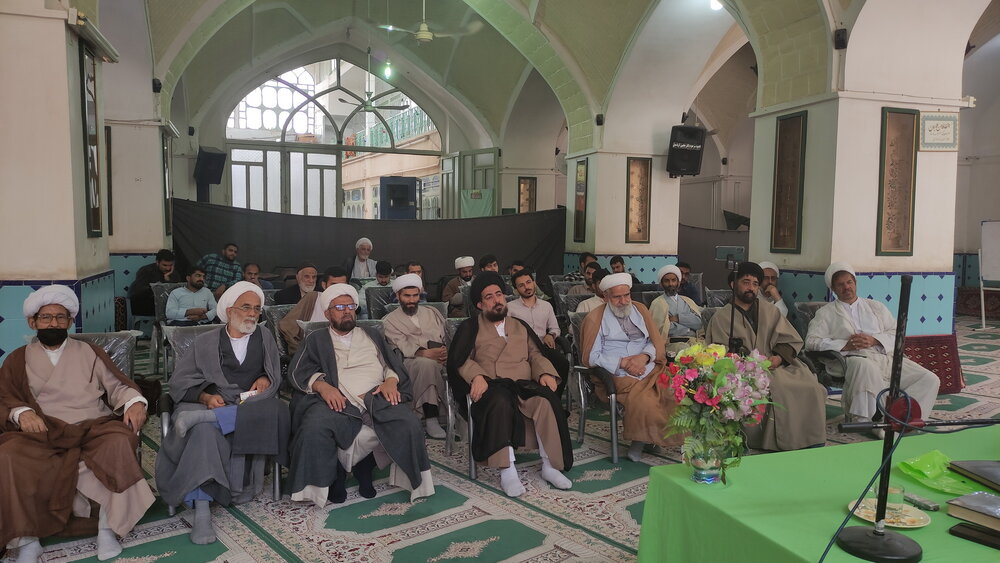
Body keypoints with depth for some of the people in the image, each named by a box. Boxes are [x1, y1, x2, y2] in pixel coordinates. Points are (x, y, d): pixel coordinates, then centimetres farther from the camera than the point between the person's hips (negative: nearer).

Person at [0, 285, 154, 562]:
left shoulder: (90, 353, 21)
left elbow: (116, 385, 12)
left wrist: (134, 402, -11)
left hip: (93, 428, 0)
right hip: (42, 434, 0)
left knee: (119, 442, -34)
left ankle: (108, 528, -25)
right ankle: (27, 539, -20)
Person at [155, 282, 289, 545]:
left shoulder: (264, 337, 18)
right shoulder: (206, 341, 13)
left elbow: (275, 375, 18)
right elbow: (179, 383, 6)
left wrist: (265, 379, -6)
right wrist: (206, 397, -13)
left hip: (250, 404, 2)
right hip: (212, 403, -1)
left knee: (276, 411, -34)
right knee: (204, 431, -37)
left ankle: (199, 416, -33)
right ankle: (201, 511, -39)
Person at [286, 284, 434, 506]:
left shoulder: (371, 335, 28)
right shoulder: (316, 341, 21)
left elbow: (393, 363, 18)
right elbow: (298, 371, 6)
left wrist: (391, 380, -6)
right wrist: (322, 385, -14)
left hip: (377, 397, 2)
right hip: (337, 401, -2)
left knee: (409, 423, -26)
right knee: (314, 427, -34)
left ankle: (366, 465, -2)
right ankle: (333, 474, -5)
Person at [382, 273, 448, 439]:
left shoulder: (431, 312, 25)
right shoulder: (390, 321, 12)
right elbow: (403, 346, -5)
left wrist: (447, 352, -8)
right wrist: (427, 354, -23)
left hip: (440, 360, 3)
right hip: (411, 363, -3)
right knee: (427, 363, -39)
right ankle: (431, 418, -34)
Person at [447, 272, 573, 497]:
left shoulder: (520, 326, 26)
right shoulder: (470, 327, 15)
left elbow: (536, 355, 16)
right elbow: (461, 360, 2)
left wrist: (545, 373, -6)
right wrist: (477, 376, -18)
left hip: (524, 386, 3)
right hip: (492, 387, -3)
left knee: (546, 401, -31)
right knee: (500, 402, -39)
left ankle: (550, 466, -22)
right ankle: (507, 471, -36)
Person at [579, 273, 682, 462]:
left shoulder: (640, 309, 19)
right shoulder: (595, 318, 5)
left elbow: (656, 342, 15)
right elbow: (590, 357, -1)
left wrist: (644, 356, -7)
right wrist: (623, 362, -10)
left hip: (650, 370, 5)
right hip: (619, 376, -4)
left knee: (675, 392, -25)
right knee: (644, 402, -34)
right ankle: (641, 439, -7)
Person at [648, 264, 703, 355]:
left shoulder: (687, 301, 23)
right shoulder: (658, 303, 6)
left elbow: (699, 322, 8)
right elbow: (662, 329, -7)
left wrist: (678, 318, -4)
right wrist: (689, 323, 4)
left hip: (694, 341, 5)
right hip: (673, 343, -4)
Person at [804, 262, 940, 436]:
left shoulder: (876, 307, 28)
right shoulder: (826, 313, 17)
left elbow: (897, 333, 17)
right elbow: (811, 341, 3)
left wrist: (874, 340, -3)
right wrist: (846, 345, -9)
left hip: (886, 357, 5)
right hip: (854, 358, -4)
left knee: (930, 380, -15)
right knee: (865, 366, -41)